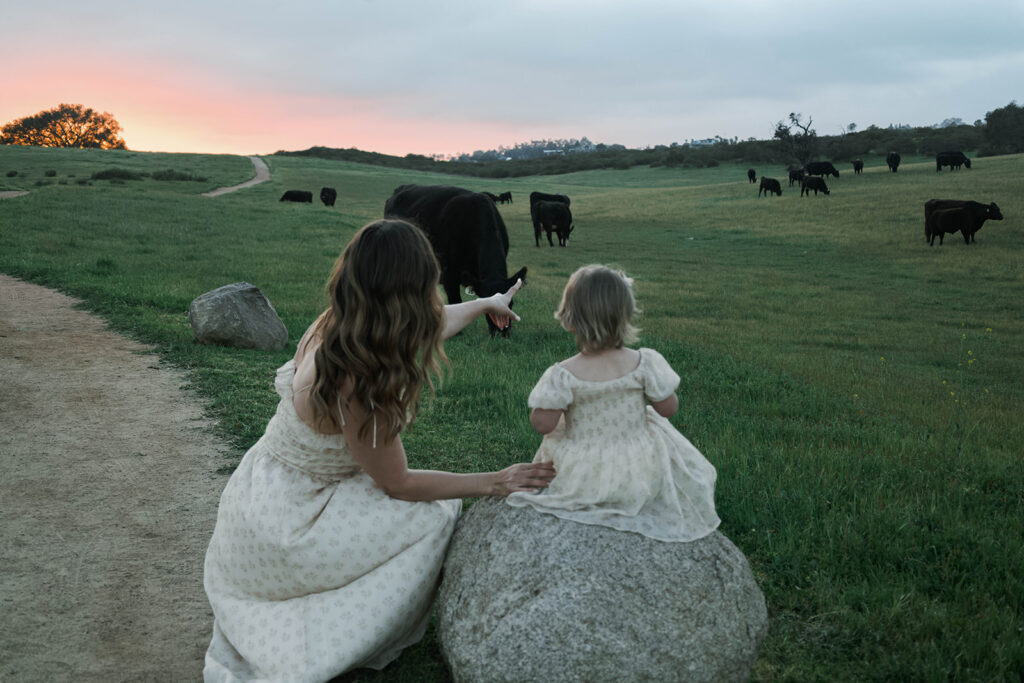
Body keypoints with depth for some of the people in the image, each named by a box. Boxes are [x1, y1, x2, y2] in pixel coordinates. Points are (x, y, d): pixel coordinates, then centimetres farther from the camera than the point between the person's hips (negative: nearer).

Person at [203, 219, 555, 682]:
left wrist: (485, 304, 28)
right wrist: (493, 482, -10)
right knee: (433, 515, -3)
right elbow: (398, 484, -17)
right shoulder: (359, 386, -34)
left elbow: (430, 326, 11)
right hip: (279, 527, -8)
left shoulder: (333, 326, -11)